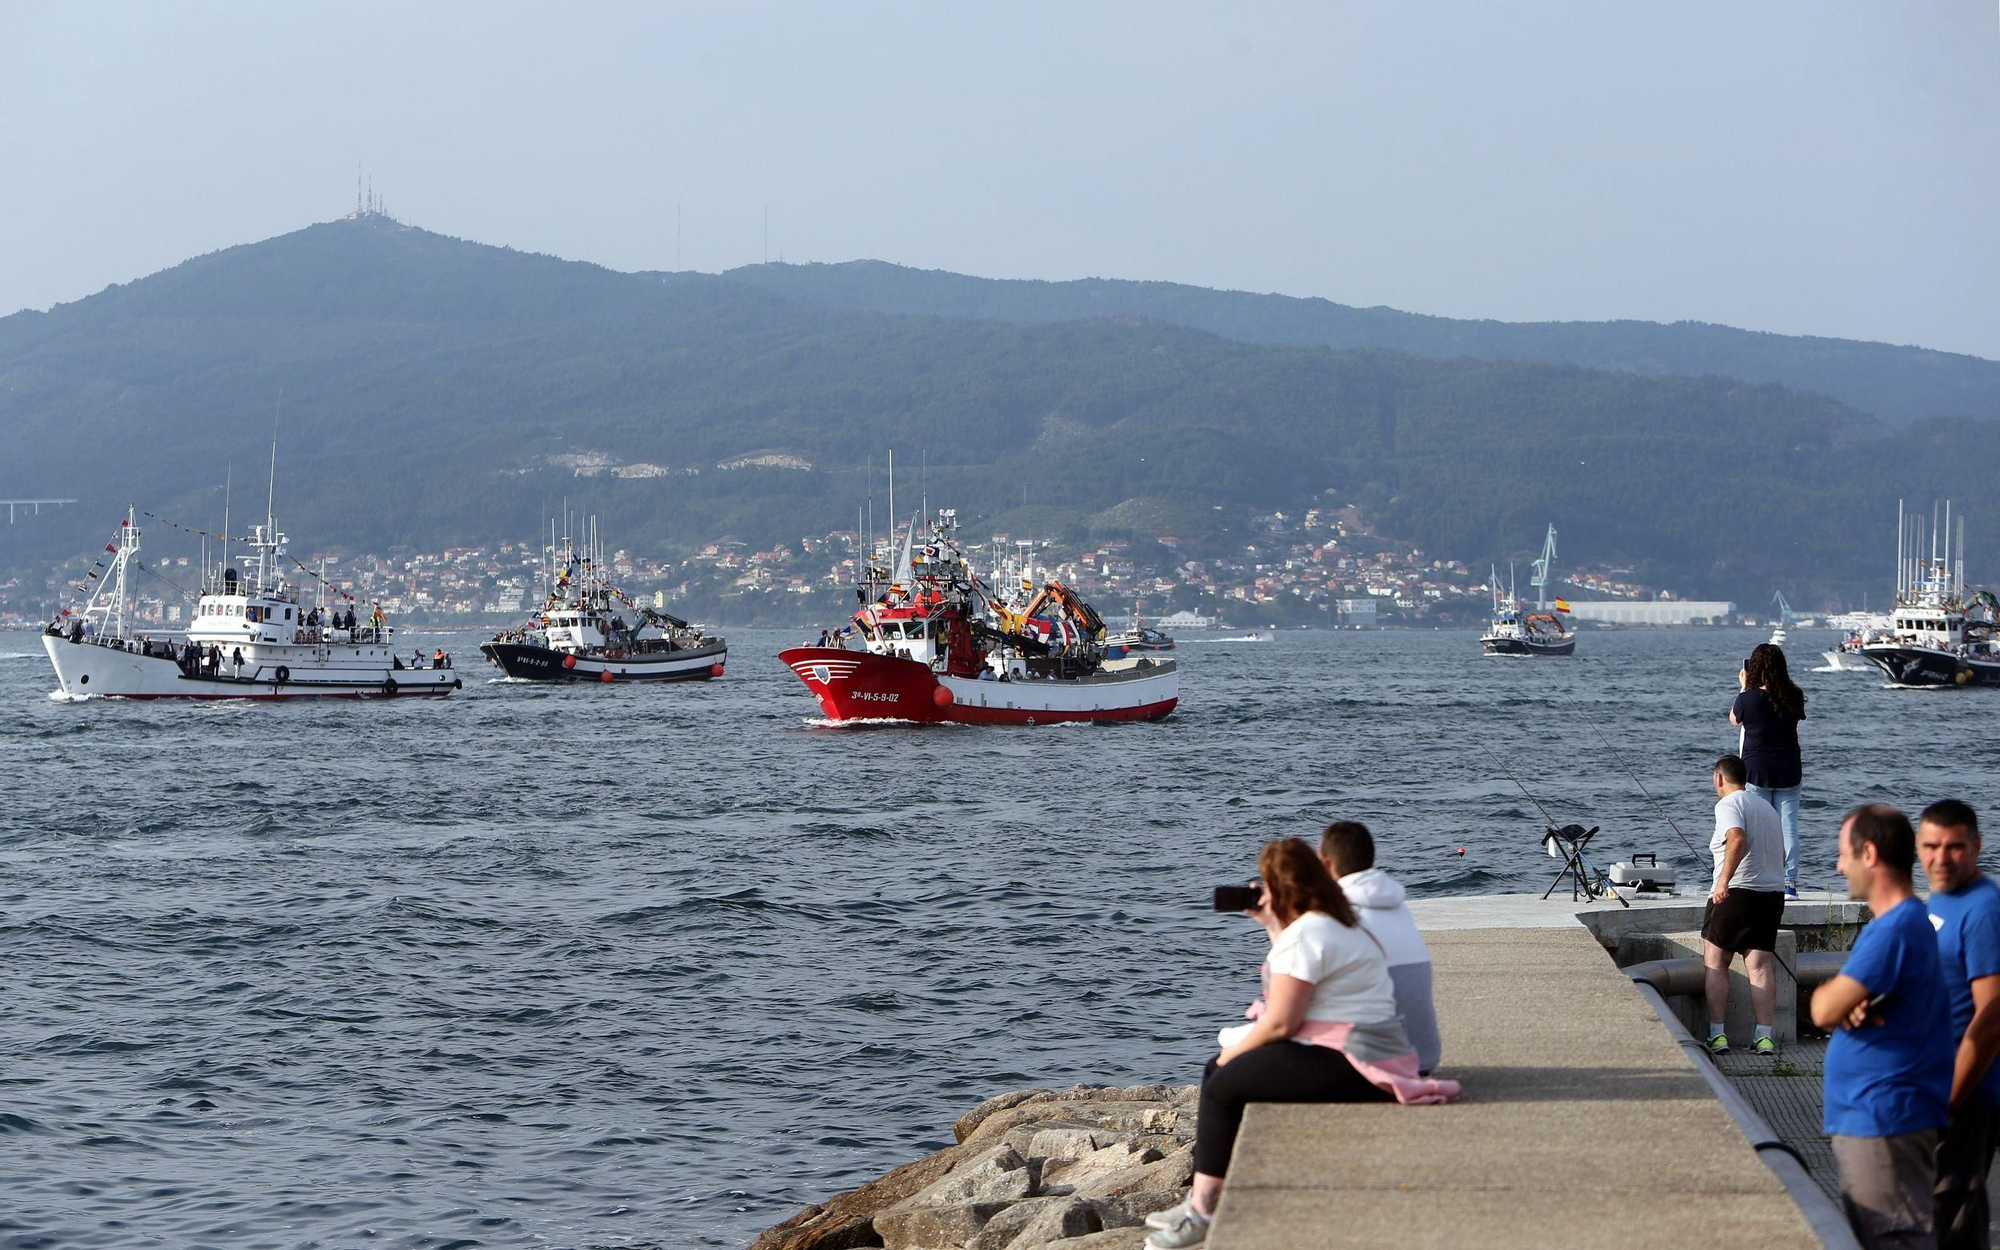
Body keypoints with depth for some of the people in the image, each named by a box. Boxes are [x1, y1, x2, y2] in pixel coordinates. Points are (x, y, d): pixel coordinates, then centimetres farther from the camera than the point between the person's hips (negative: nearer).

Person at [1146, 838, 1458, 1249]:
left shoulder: (1304, 933, -16)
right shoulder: (1339, 924, 17)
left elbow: (1280, 1023, -18)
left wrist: (1232, 1054, -2)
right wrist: (1270, 923, 26)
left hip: (1349, 1068, -11)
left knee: (1225, 1084, -9)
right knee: (1217, 1069, 14)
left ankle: (1202, 1212, -3)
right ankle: (1201, 1202, 14)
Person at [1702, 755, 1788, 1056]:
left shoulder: (1728, 805, -5)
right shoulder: (1767, 807, 20)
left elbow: (1737, 840, -25)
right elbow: (1781, 856, 27)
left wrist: (1724, 881, -32)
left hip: (1735, 894, -7)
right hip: (1773, 892, 7)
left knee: (1715, 963, 4)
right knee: (1760, 966, 1)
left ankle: (1717, 1034, -1)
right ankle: (1764, 1036, -8)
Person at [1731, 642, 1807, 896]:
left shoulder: (1749, 698, -13)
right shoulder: (1794, 697, -4)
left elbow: (1734, 719, 7)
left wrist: (1744, 687, 15)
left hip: (1756, 770, -3)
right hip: (1788, 770, 3)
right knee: (1788, 827, 5)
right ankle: (1790, 883, 3)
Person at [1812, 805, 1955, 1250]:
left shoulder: (1895, 929, -19)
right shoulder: (1907, 920, 16)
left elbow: (1824, 1011, -22)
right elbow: (1832, 1011, 16)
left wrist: (1827, 995, 1)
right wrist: (1850, 1008, -7)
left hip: (1883, 1121, -11)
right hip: (1862, 1116, 11)